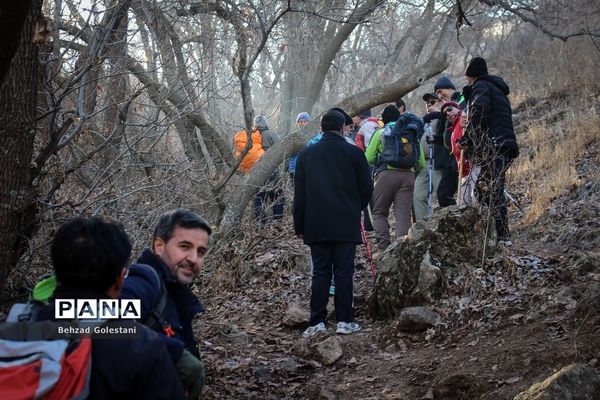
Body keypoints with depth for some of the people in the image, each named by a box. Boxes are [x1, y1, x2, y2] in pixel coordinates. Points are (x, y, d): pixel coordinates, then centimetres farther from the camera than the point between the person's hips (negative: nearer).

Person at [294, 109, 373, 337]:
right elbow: (366, 188, 2)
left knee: (320, 272, 5)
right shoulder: (354, 153, -2)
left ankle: (317, 322, 3)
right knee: (344, 271, 1)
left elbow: (299, 194, 6)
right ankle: (344, 321, 2)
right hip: (346, 224, -2)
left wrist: (300, 226, 12)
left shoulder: (306, 154, 6)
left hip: (316, 224, 2)